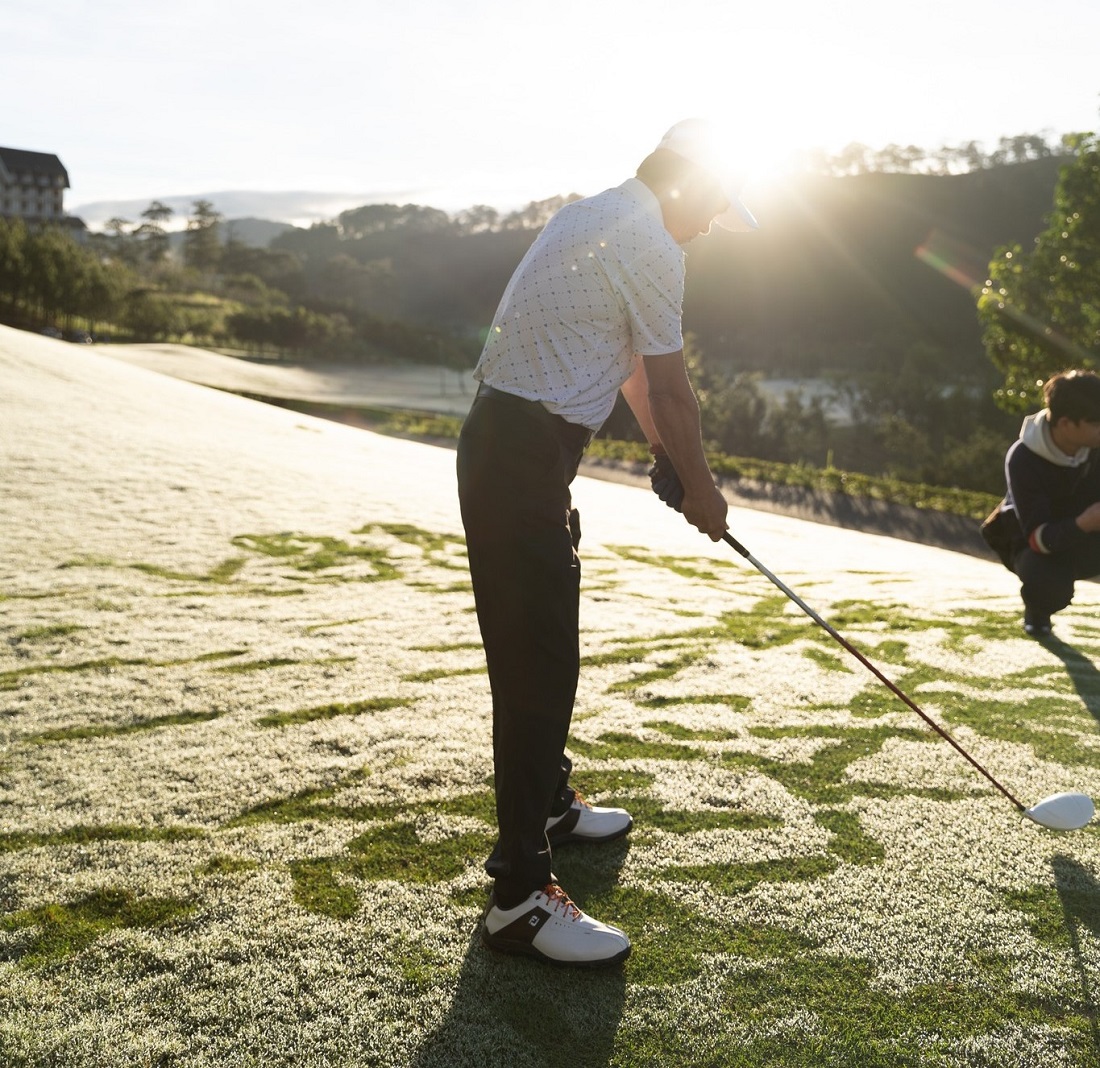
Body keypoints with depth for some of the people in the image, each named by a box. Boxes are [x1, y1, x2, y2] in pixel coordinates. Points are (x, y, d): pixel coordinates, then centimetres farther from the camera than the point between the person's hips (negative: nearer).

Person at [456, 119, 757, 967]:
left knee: (543, 645, 21)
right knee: (539, 662, -10)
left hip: (506, 444, 11)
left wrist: (670, 455, 28)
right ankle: (520, 896, -6)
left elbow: (634, 370, 25)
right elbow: (671, 388, -7)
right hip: (524, 457, -11)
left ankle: (549, 803, 39)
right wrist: (701, 487, 7)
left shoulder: (600, 218, 20)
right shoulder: (649, 247, -12)